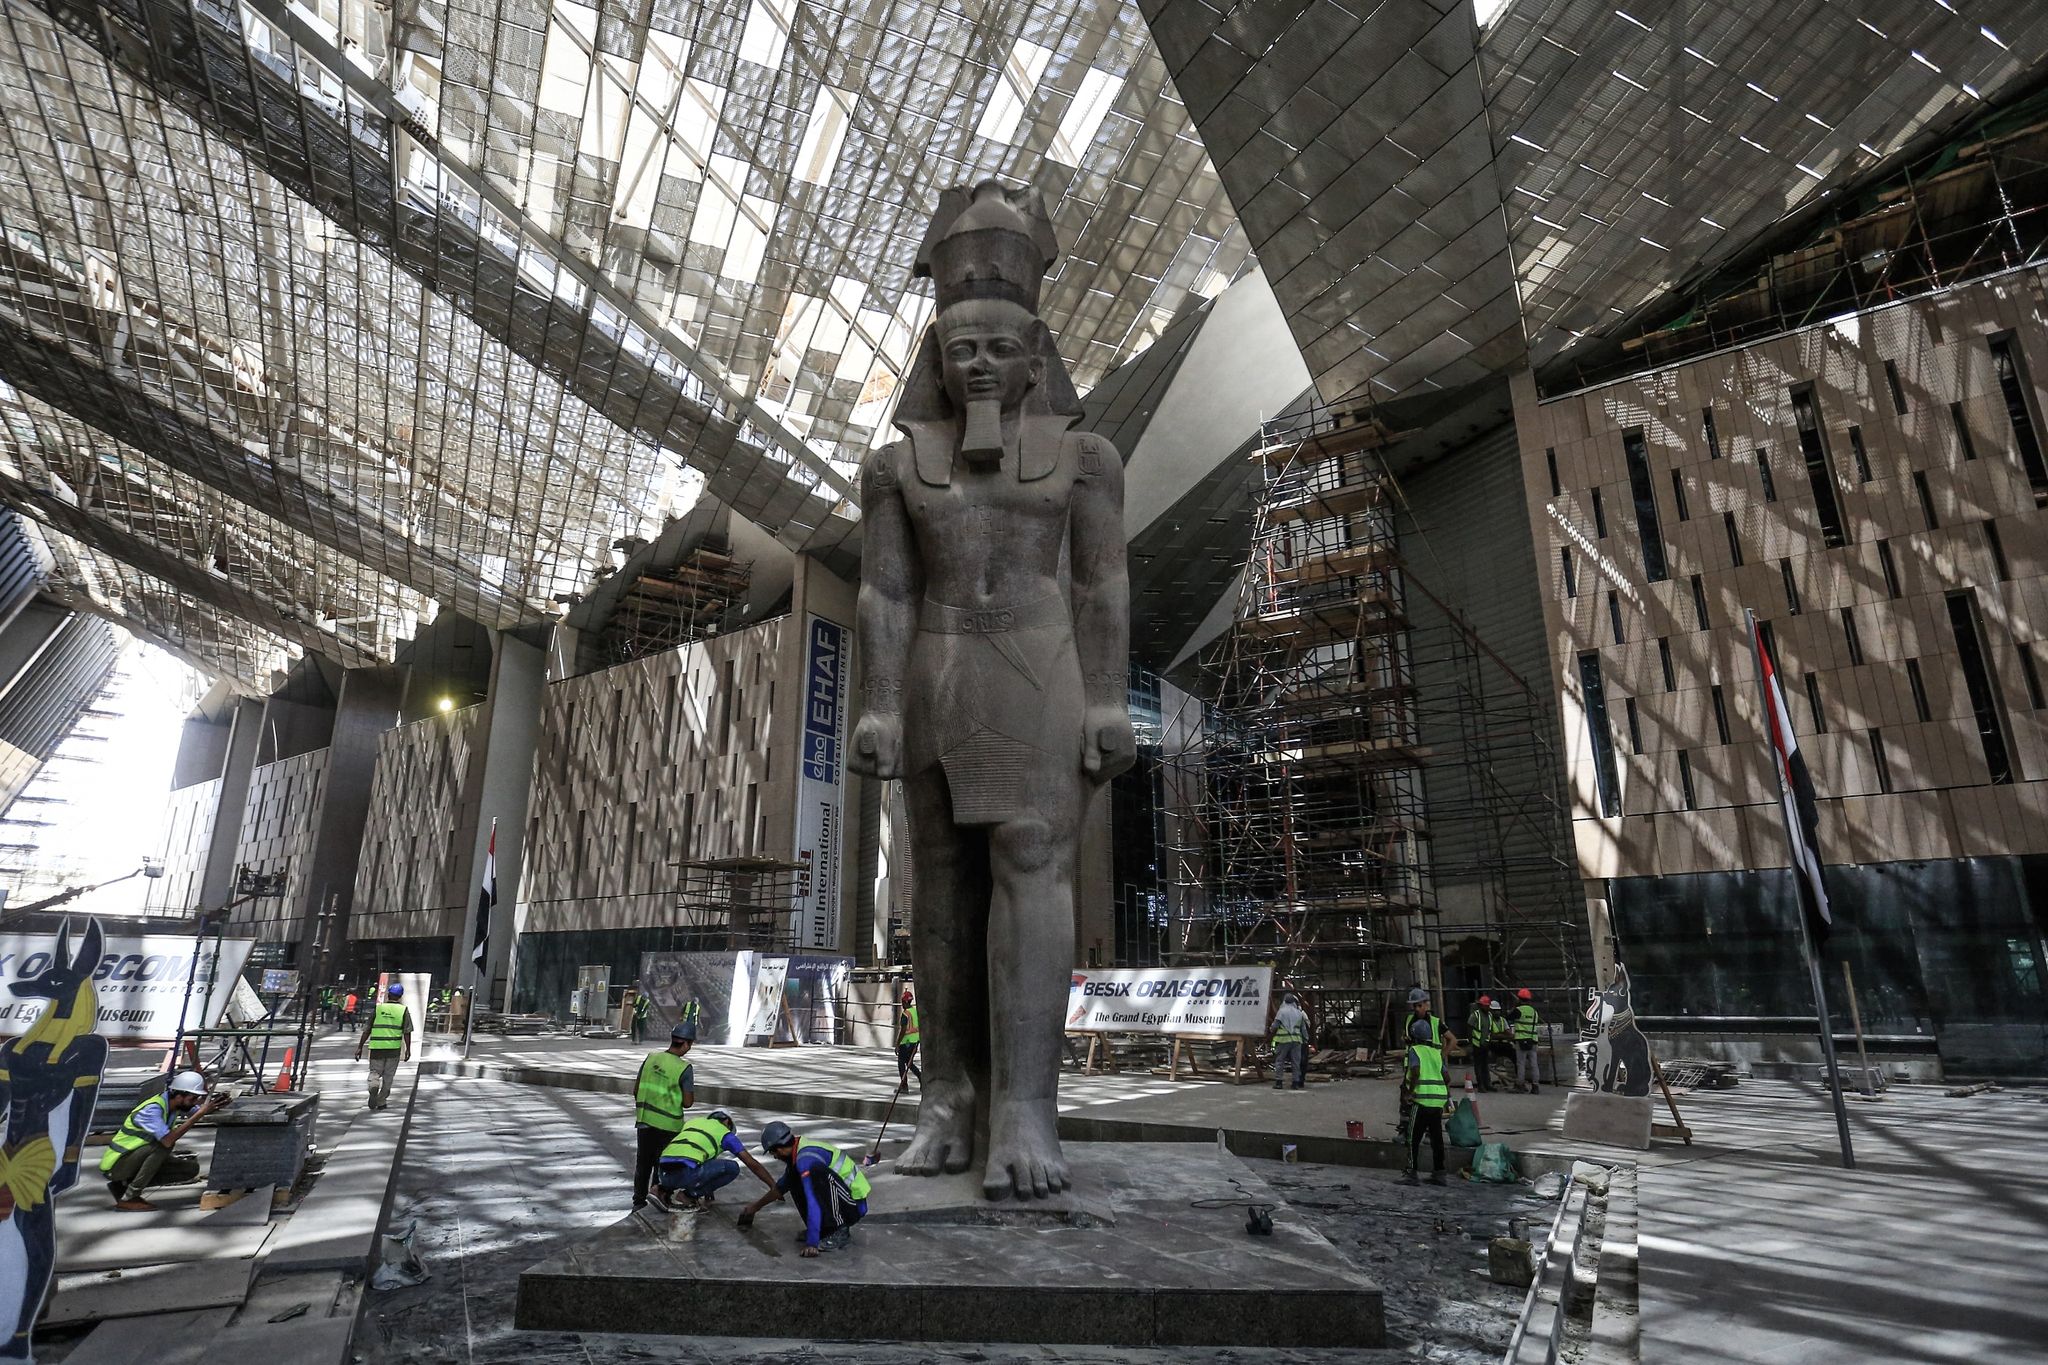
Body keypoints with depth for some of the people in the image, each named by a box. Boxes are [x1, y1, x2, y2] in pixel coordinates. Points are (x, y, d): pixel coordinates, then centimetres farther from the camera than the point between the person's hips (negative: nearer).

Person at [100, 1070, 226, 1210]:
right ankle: (127, 1199, -17)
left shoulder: (173, 1102, -6)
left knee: (191, 1169, -5)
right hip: (115, 1165, -8)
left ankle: (125, 1185, 4)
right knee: (164, 1145, -33)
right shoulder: (152, 1109, -29)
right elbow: (167, 1140, -41)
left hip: (137, 1160, 8)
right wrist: (200, 1113, -39)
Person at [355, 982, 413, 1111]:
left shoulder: (377, 1008, 4)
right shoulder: (404, 1010, 2)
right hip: (394, 1047, 0)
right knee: (388, 1075, 13)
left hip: (376, 1047, 0)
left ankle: (373, 1087, -18)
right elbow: (407, 1032, -2)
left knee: (374, 1072, 12)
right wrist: (408, 1049, 4)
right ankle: (381, 1101, 16)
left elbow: (367, 1030, 3)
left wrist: (360, 1047, 10)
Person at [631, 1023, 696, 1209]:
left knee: (643, 1161, 19)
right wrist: (692, 1089, 7)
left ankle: (639, 1199, 27)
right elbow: (687, 1103, -13)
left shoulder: (651, 1059, -4)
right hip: (667, 1124, -4)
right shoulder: (684, 1068, -18)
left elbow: (636, 1090, 4)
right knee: (662, 1163, 14)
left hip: (645, 1119, 4)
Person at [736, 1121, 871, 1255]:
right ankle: (826, 1227, 8)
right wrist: (756, 1206, 33)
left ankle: (841, 1231, -17)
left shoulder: (806, 1159, -24)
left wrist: (812, 1243, -32)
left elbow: (813, 1203, -32)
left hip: (855, 1205, -9)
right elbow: (781, 1187, 24)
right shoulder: (798, 1151, 6)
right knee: (794, 1177, 4)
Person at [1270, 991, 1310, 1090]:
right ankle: (1296, 1082, 8)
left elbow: (1275, 1025, -5)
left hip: (1283, 1039, -3)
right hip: (1296, 1040, 4)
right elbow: (1303, 1029, 14)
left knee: (1279, 1060, 2)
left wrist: (1272, 1030, 15)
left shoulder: (1281, 1011, -1)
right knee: (1296, 1061, 9)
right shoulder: (1299, 1013, 11)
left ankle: (1278, 1081, -1)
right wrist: (1306, 1039, 24)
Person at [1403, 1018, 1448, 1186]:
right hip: (1439, 1099, 6)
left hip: (1422, 1098, -6)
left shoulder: (1414, 1050, -5)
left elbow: (1415, 1072, -20)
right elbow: (1446, 1076, 12)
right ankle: (1439, 1173, 16)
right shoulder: (1437, 1052, 14)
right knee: (1436, 1137, 13)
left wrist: (1410, 1090, -9)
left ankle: (1411, 1172, 1)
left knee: (1414, 1137, 1)